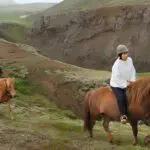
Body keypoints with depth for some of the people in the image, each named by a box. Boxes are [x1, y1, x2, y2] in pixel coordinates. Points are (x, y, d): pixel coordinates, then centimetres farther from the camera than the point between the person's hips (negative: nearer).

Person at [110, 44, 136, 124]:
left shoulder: (129, 60, -6)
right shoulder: (117, 65, -25)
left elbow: (133, 71, 7)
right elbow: (117, 78, -24)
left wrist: (132, 80, -6)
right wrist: (125, 85, -20)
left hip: (127, 84, 6)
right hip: (116, 85, -6)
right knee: (120, 97, -26)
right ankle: (123, 115, -19)